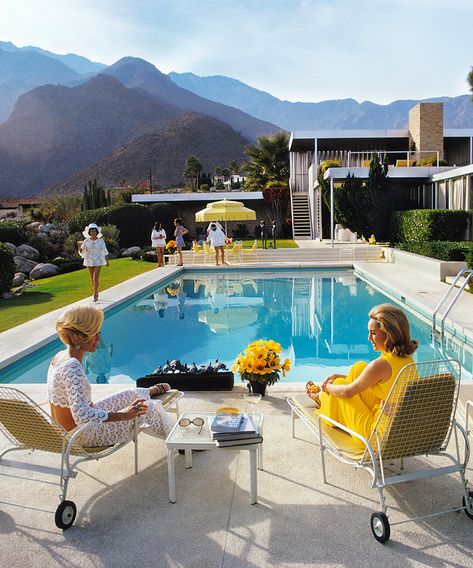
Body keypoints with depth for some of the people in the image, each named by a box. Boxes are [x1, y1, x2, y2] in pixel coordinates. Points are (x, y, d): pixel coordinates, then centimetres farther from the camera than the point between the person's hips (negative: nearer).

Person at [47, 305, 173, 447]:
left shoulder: (59, 356, -2)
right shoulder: (72, 367, -32)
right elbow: (82, 417, -36)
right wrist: (122, 415, -31)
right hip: (83, 437, -9)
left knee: (131, 395, 20)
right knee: (147, 409, 3)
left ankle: (154, 390, 54)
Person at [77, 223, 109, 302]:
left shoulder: (100, 241, -3)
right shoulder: (86, 241, -1)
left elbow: (105, 251, 7)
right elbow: (81, 251, -1)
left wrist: (107, 260, 10)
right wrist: (79, 246, -19)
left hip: (98, 261, -2)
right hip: (89, 261, 2)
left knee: (95, 278, -13)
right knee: (92, 279, 11)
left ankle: (95, 295, -11)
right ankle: (96, 293, 25)